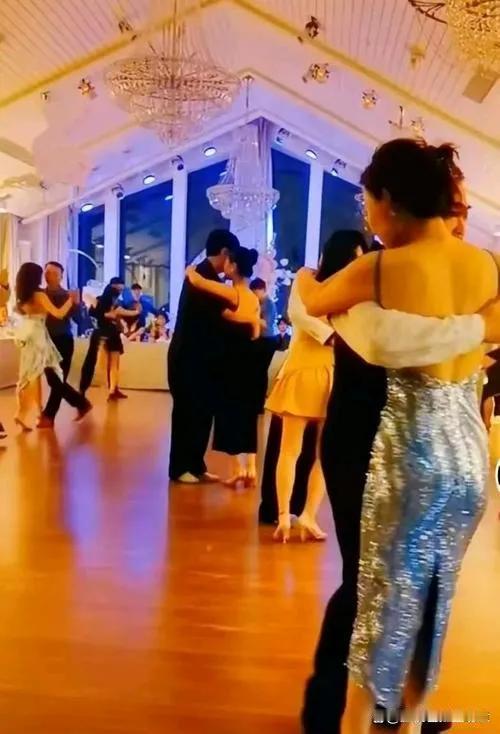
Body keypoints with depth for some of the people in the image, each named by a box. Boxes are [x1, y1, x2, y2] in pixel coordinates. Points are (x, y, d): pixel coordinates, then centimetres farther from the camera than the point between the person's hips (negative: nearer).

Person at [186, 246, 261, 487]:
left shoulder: (231, 293, -13)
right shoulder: (254, 299, 9)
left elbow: (195, 279, -20)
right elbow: (255, 333, 13)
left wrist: (190, 269, 1)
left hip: (232, 361, -7)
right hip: (248, 362, 7)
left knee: (230, 413, 1)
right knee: (246, 414, 11)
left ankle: (239, 469, 3)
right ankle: (251, 469, 13)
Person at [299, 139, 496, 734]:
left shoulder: (380, 270, -13)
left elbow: (311, 304, 4)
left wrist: (304, 277, 27)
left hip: (411, 448, -5)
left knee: (385, 597, 10)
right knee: (432, 596, 20)